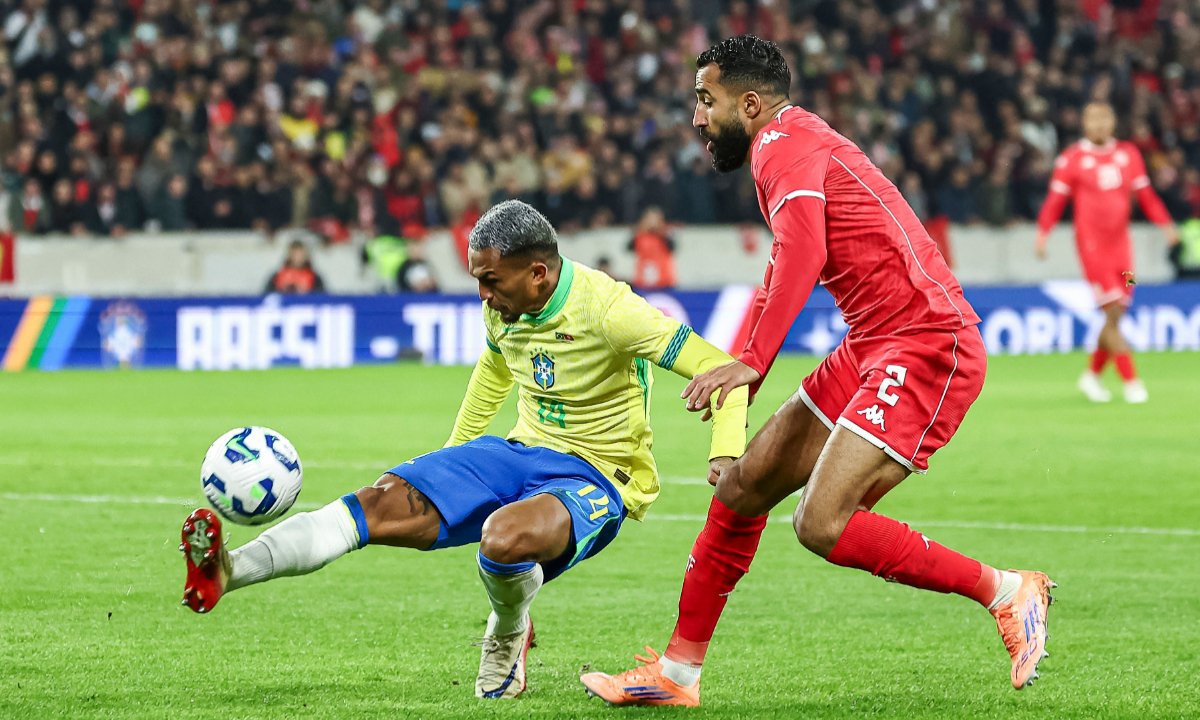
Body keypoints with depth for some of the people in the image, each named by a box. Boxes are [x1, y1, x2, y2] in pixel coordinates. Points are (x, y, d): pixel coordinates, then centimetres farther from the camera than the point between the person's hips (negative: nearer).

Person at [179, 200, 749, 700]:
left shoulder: (606, 309, -22)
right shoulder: (505, 310, 1)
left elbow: (722, 369, -23)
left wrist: (725, 457, -36)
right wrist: (455, 449, 28)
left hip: (594, 478, -7)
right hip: (521, 452, 7)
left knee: (503, 537, -38)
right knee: (386, 502, -16)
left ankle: (508, 637, -4)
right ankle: (229, 570, -27)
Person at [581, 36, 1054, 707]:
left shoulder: (784, 143, -10)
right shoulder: (803, 142, 22)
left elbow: (803, 249, -29)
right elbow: (781, 276, 34)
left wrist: (753, 362, -35)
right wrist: (738, 375, 34)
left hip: (927, 345, -10)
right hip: (875, 347, 10)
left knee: (822, 524, -20)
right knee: (742, 487, 9)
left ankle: (1007, 591, -7)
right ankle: (678, 671, 18)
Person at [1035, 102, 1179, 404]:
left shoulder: (1128, 154, 10)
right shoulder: (1072, 159, -3)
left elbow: (1145, 195, 15)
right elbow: (1055, 200, -2)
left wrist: (1166, 224, 7)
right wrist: (1042, 233, -12)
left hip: (1120, 242, 5)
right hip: (1091, 244, -5)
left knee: (1117, 316, 5)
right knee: (1112, 313, -11)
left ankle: (1092, 375, 23)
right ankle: (1131, 382, -8)